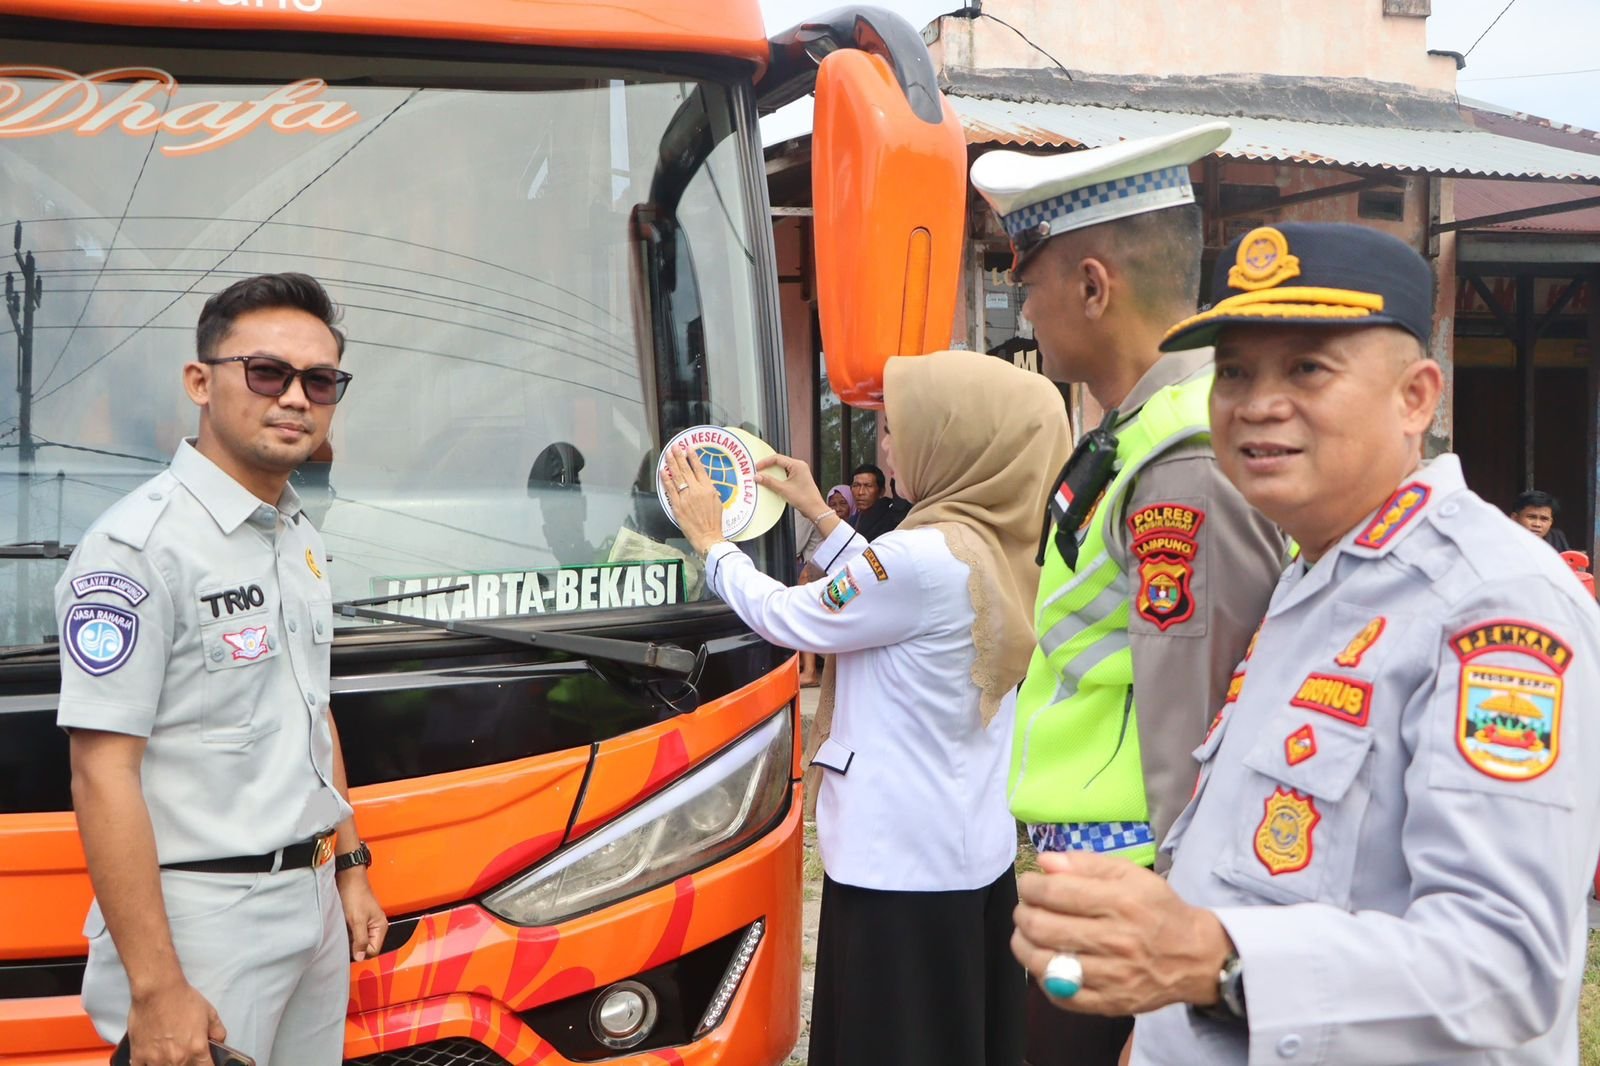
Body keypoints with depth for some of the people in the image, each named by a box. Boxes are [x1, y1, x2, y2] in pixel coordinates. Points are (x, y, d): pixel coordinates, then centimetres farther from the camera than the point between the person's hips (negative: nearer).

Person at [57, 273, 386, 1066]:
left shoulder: (300, 539, 9)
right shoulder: (140, 543, -17)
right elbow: (103, 774, -20)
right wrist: (155, 986, -22)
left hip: (314, 904, 8)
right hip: (206, 917, -8)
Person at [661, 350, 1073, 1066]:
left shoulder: (923, 557, -22)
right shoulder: (1001, 551, 3)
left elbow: (784, 618, -10)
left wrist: (711, 541, 4)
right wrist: (819, 513, 21)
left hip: (900, 865, -8)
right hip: (975, 853, 9)